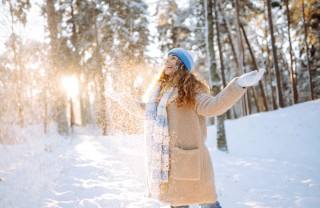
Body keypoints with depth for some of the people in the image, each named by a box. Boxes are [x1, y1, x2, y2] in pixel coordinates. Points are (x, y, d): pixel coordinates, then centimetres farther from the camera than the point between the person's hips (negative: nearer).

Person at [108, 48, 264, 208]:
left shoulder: (191, 89, -5)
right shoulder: (158, 89, 14)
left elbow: (211, 106, -23)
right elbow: (146, 111, 30)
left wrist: (238, 85, -35)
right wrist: (125, 100, 36)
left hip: (185, 157, -6)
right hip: (161, 159, 6)